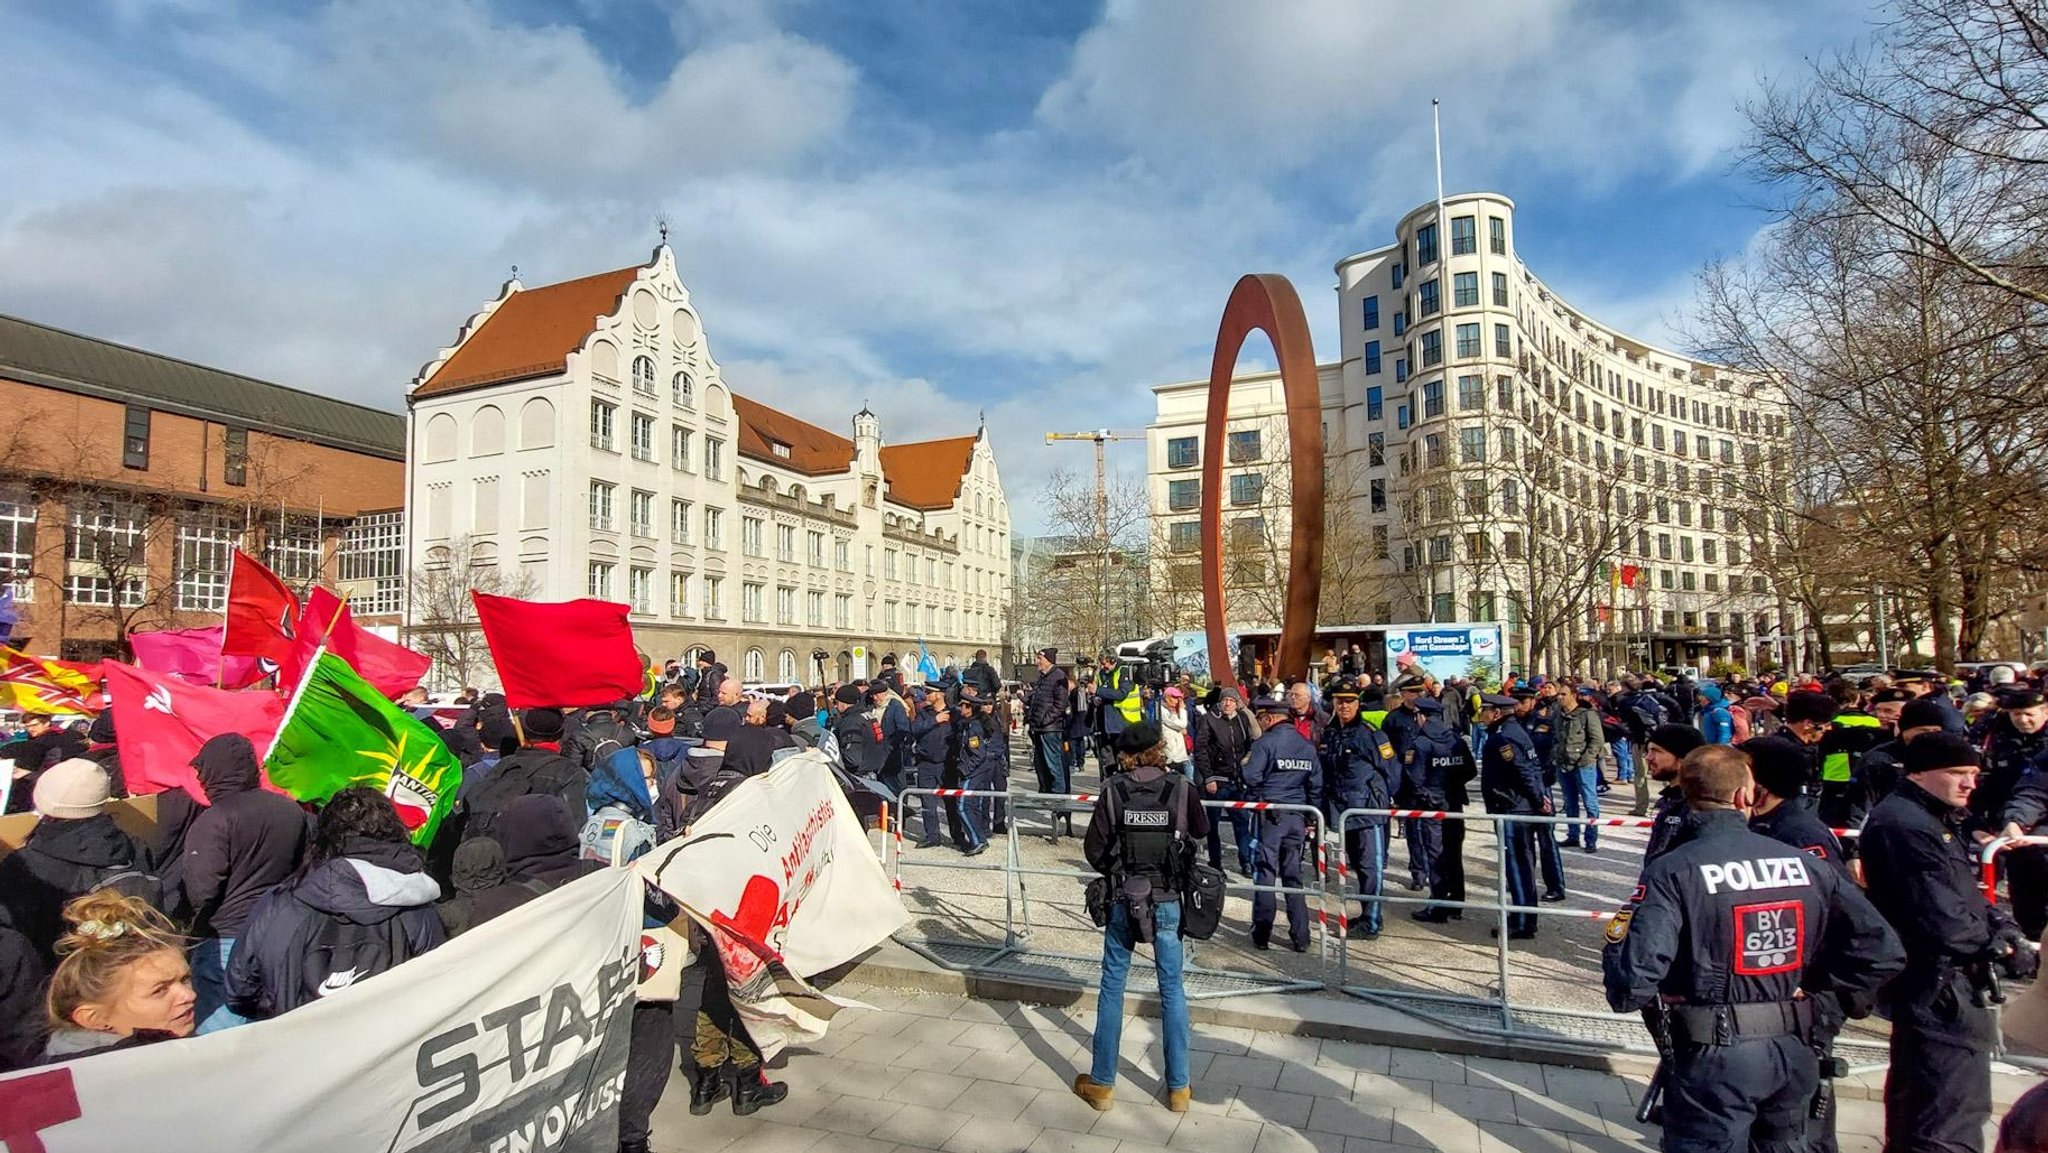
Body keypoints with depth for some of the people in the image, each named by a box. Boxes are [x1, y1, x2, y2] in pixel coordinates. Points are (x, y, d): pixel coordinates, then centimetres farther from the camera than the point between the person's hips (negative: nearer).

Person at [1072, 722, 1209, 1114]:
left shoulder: (1114, 790, -9)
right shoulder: (1181, 788, -8)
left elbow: (1093, 849, -5)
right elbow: (1202, 832, 8)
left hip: (1122, 901, 0)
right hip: (1167, 902, 0)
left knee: (1111, 988, 12)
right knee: (1172, 990, 13)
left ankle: (1101, 1083, 23)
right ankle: (1178, 1087, 22)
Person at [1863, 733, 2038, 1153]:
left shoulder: (1939, 822, 16)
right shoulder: (1905, 826, -21)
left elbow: (1965, 894, 15)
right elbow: (1942, 921, -23)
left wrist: (2003, 926, -3)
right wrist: (2002, 946, -8)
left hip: (1942, 987, 11)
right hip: (1938, 992, -11)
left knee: (1913, 1111, 23)